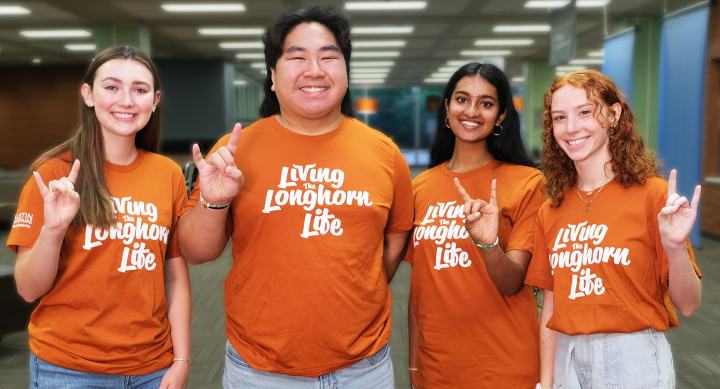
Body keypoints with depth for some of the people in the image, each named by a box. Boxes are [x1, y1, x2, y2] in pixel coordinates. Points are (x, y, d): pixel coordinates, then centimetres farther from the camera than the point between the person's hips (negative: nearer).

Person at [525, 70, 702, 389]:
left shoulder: (652, 194, -10)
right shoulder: (551, 212, 2)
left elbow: (688, 305, -10)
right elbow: (551, 306, 6)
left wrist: (676, 248, -27)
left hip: (634, 361, -3)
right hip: (568, 359, 4)